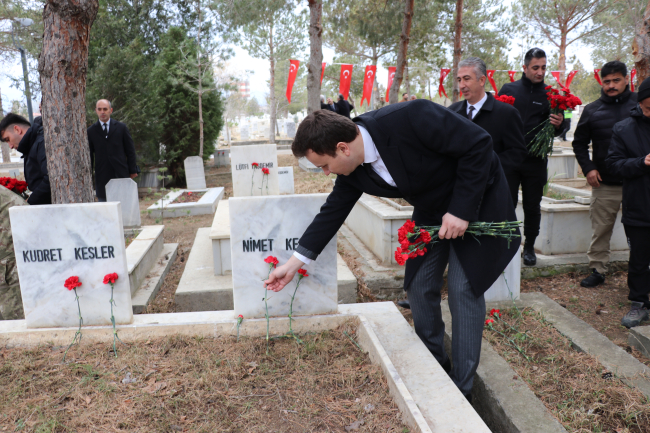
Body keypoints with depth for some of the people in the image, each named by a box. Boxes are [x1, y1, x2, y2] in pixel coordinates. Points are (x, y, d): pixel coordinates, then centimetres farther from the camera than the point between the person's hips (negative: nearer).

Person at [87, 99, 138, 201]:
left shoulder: (121, 127, 7)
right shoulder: (91, 131, 8)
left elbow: (130, 150, 8)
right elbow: (89, 154, 11)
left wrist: (132, 170, 3)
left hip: (121, 174, 0)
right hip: (101, 177, 0)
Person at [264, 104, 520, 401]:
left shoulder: (410, 118, -35)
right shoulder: (352, 171, -13)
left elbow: (479, 144, -27)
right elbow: (332, 212, -2)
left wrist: (461, 209, -27)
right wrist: (293, 264, 1)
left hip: (476, 200, -6)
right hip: (431, 210, 6)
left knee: (463, 287, -8)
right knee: (419, 286, 3)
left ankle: (461, 388, 9)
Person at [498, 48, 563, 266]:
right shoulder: (508, 89, 3)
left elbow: (554, 131, 9)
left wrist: (557, 125, -14)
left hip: (536, 162, 1)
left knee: (532, 207, 9)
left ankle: (529, 247, 24)